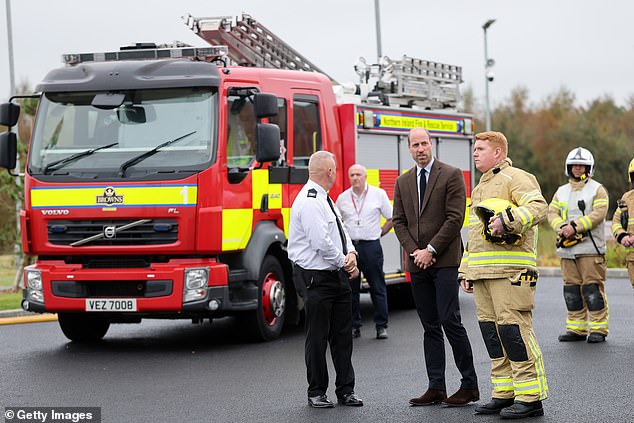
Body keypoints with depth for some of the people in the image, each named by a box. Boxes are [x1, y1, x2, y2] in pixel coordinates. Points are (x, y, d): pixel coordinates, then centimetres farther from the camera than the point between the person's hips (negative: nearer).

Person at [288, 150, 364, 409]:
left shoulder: (324, 200, 14)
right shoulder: (309, 201, -18)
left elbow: (340, 232, 17)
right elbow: (321, 242, -23)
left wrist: (351, 253, -3)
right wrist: (344, 262, -9)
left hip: (337, 276, 9)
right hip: (316, 278, -9)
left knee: (342, 334, 10)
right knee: (317, 337, 0)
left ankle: (346, 390, 17)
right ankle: (317, 392, 10)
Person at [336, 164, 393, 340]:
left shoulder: (378, 194, 2)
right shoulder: (343, 198, 8)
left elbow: (391, 218, 9)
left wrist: (378, 233, 5)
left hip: (371, 246, -2)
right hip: (350, 246, 2)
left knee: (378, 288, 0)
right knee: (350, 288, 4)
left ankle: (381, 326, 7)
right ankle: (354, 326, 12)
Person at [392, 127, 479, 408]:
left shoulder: (451, 175, -2)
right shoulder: (403, 182, 15)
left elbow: (455, 218, -9)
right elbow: (399, 222, 12)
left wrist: (430, 250, -12)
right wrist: (414, 251, -3)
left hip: (444, 260, -5)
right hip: (417, 263, 5)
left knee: (450, 321, -11)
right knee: (430, 327, 6)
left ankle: (469, 385, -3)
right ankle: (436, 388, 6)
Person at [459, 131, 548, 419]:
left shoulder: (515, 178, -2)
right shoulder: (480, 188, 26)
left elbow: (539, 207, -20)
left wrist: (508, 220, -31)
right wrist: (466, 271, 26)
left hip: (510, 271, -9)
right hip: (482, 273, 9)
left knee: (514, 330, -11)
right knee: (491, 330, 8)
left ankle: (530, 398, -8)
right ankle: (505, 394, 15)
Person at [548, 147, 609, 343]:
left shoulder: (597, 190, 2)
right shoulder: (561, 192, 18)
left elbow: (598, 214, -11)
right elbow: (552, 213, 7)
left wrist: (575, 227, -19)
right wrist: (562, 227, -13)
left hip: (590, 248, -5)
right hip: (567, 249, 5)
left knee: (592, 288, -8)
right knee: (571, 289, 6)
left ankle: (598, 329, -3)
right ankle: (576, 329, 12)